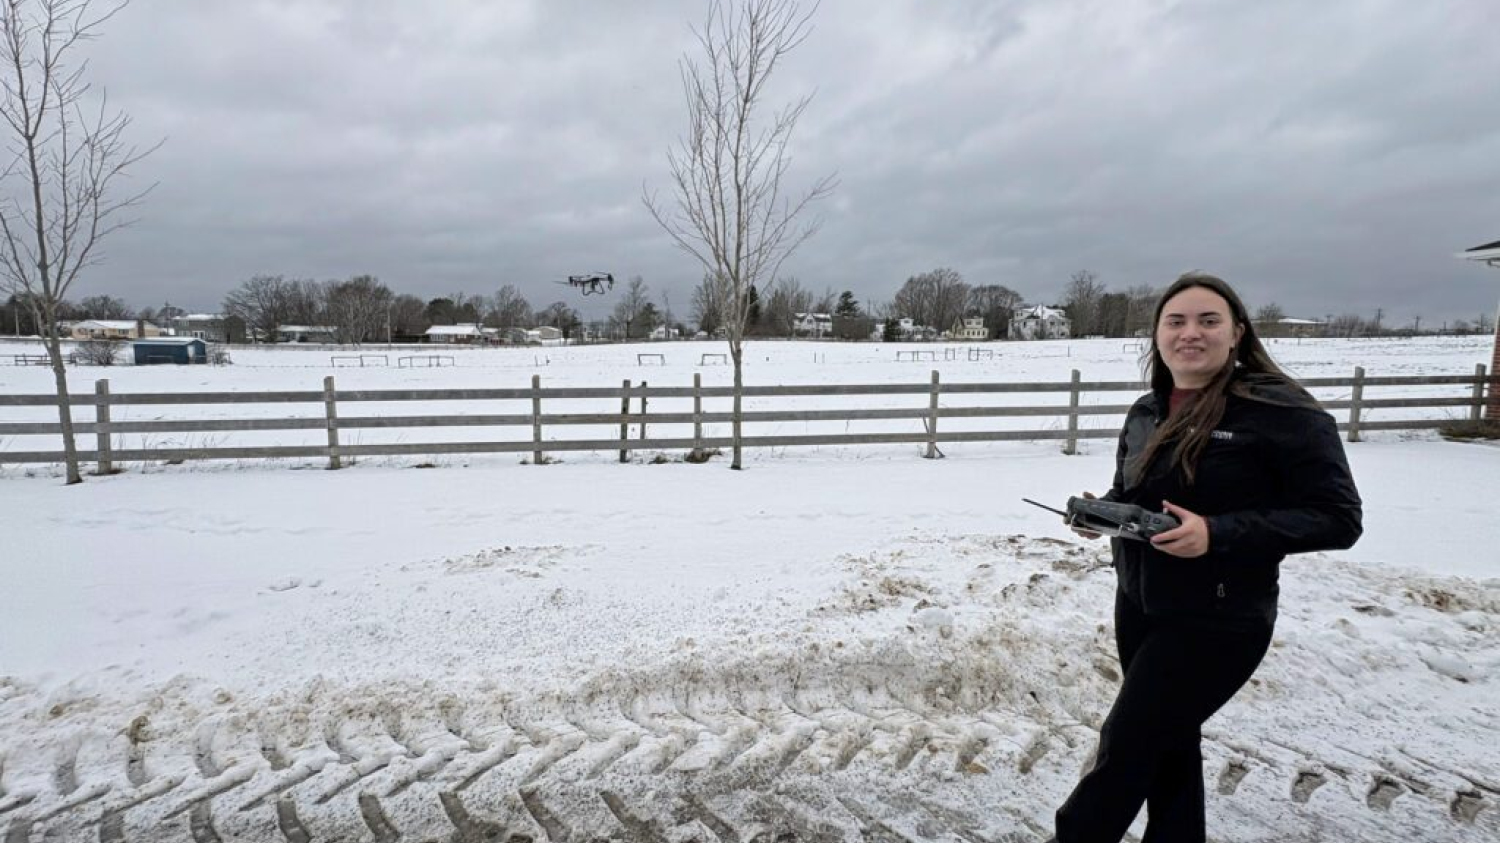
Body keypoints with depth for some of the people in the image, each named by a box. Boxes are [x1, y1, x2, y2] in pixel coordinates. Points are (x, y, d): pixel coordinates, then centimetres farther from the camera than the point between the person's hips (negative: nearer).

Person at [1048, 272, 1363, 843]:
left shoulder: (1280, 410, -15)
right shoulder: (1146, 413, 5)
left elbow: (1338, 518, -15)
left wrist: (1218, 534, -27)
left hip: (1217, 622, -6)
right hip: (1138, 606, 6)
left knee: (1125, 748, 4)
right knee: (1167, 746, 20)